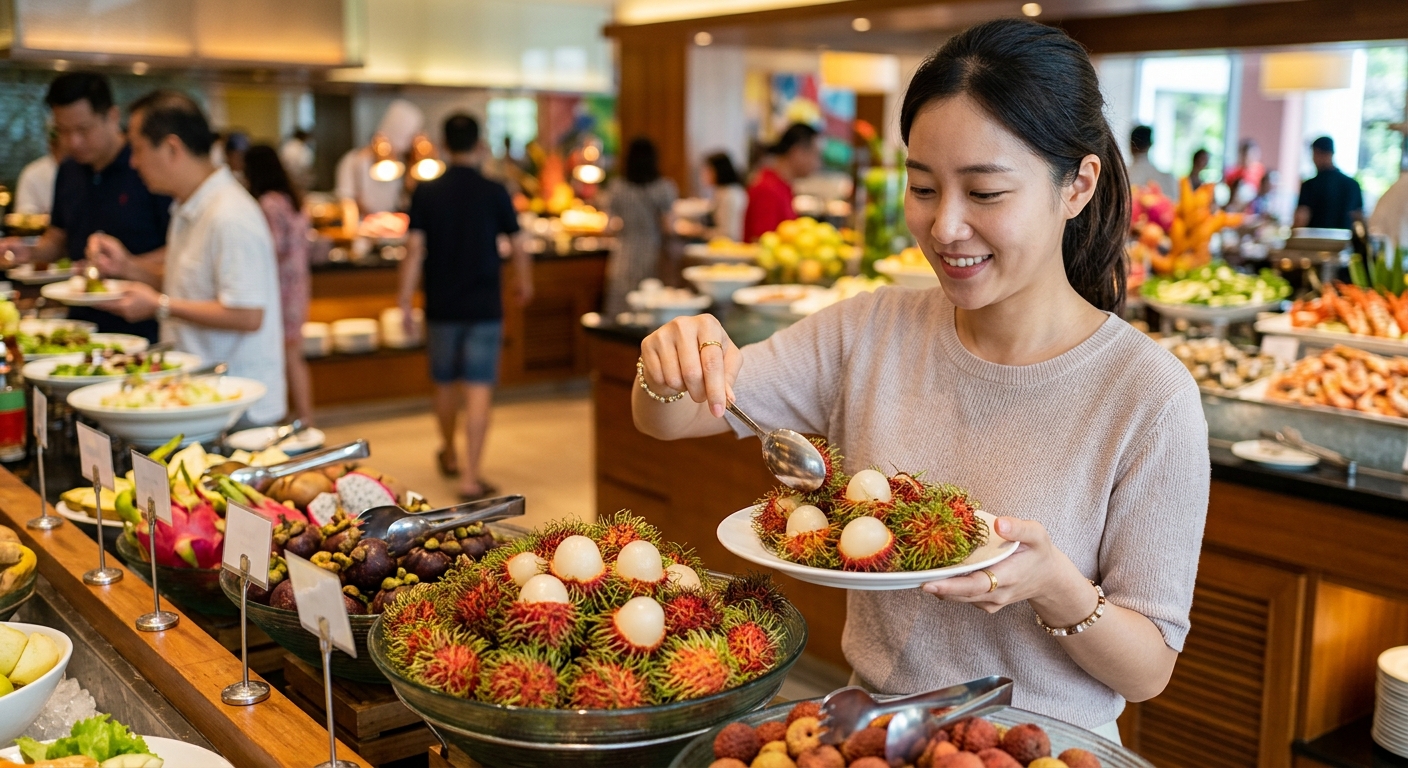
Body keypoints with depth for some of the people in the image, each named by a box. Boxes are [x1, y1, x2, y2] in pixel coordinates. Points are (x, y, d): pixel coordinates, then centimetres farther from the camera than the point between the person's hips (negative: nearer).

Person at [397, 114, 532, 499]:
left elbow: (414, 250, -7)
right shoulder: (495, 193, -6)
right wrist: (524, 282, 19)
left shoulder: (425, 192, -3)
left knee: (446, 384, 19)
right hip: (484, 308, -2)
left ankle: (449, 455, 39)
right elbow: (518, 247, 1)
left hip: (441, 307, 3)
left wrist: (405, 301, -2)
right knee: (478, 389, -3)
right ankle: (470, 477, -7)